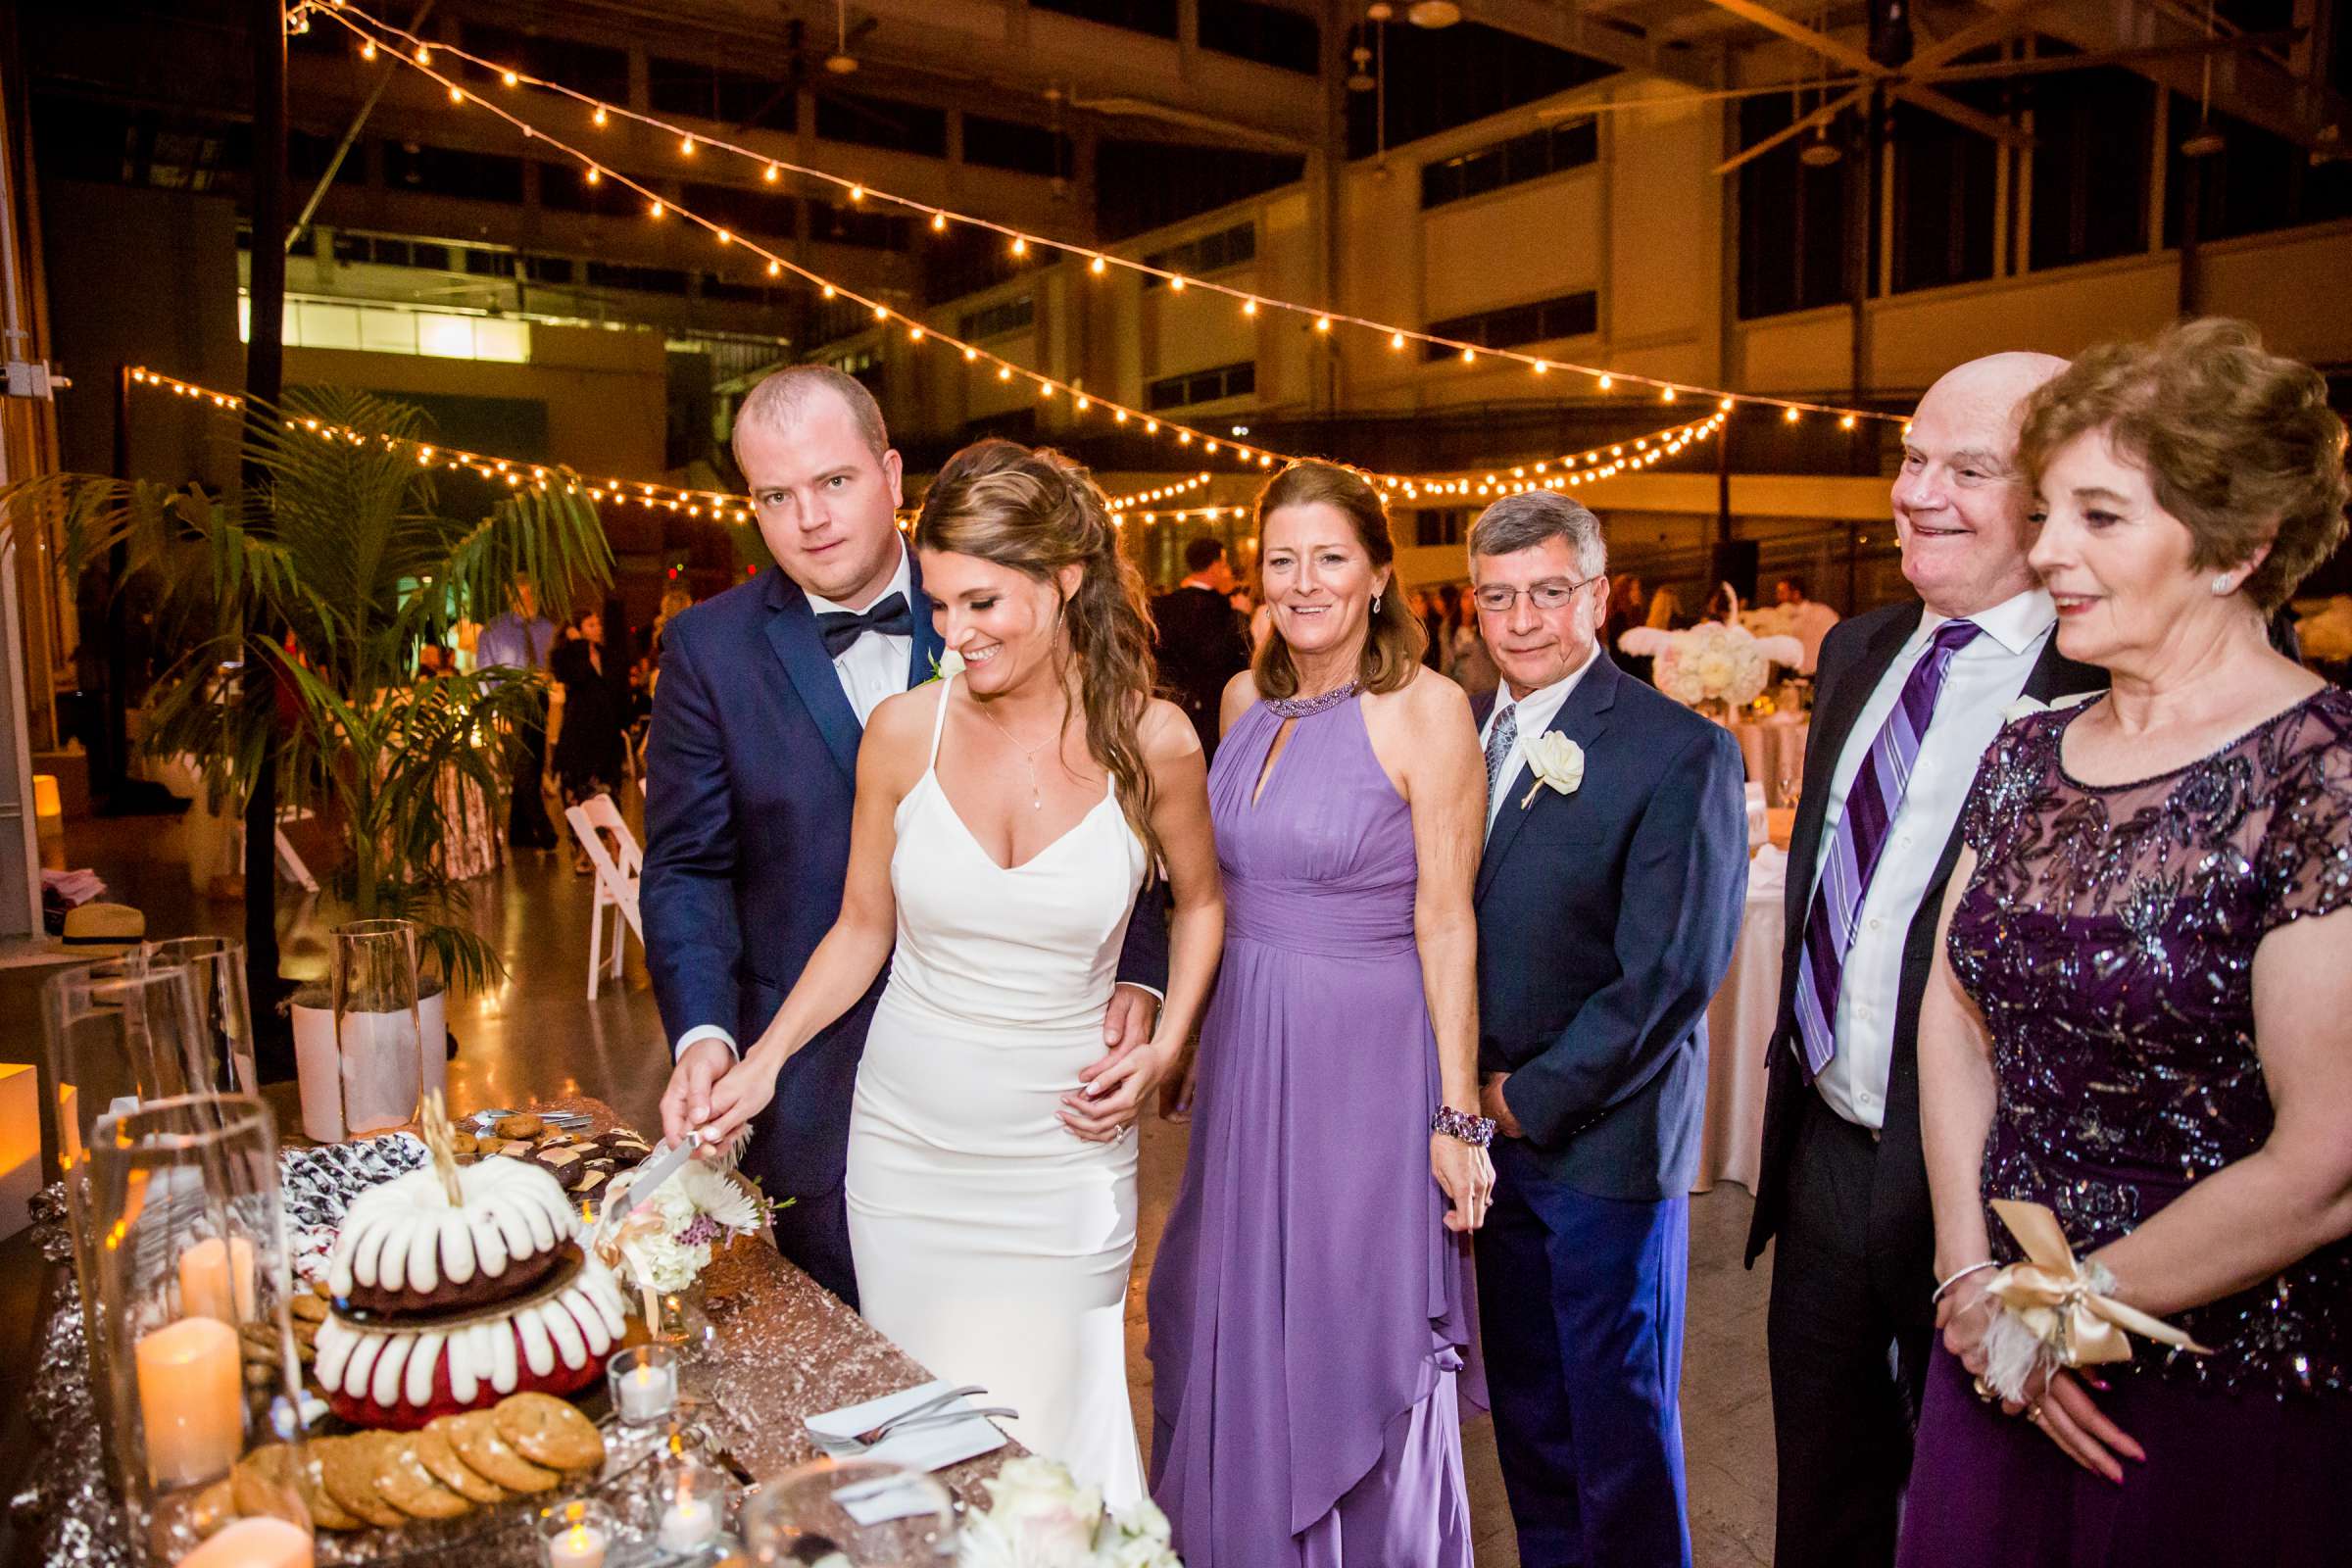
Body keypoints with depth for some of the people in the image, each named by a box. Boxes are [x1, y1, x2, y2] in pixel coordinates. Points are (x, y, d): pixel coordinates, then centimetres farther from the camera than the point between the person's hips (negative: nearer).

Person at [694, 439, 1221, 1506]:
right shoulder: (905, 730, -7)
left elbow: (1199, 900, 9)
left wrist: (1164, 1051, -3)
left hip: (1064, 1150, -1)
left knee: (1046, 1430, 7)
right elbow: (861, 928, 4)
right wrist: (762, 1060, -8)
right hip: (908, 1139, 2)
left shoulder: (1150, 739, -9)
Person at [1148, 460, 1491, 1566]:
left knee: (1353, 1341, 9)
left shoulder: (1425, 708, -12)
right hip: (1247, 1050, 6)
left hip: (1367, 1058, -5)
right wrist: (1187, 1038, 12)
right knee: (1237, 1332, 18)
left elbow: (1444, 922, -12)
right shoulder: (1246, 699, 5)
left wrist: (1457, 1115, -12)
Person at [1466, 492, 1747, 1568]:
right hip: (1493, 1131, 6)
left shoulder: (1682, 753, -14)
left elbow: (1671, 976, -17)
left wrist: (1529, 1101, -12)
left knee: (1621, 1418, 11)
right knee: (1526, 1408, 19)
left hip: (1606, 1142, -6)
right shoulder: (1468, 733, 6)